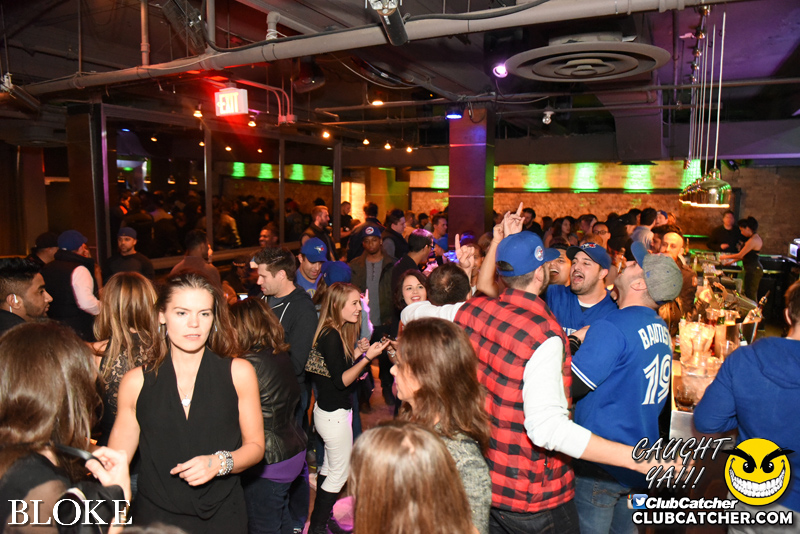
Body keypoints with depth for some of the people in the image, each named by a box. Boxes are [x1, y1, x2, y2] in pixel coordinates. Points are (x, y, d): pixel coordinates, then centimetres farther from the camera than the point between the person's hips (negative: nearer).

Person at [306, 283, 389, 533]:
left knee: (329, 467, 21)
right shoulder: (331, 337, -23)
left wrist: (356, 353, 0)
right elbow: (341, 381, -23)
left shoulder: (337, 333, 6)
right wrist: (367, 357, -27)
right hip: (334, 415, -10)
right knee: (340, 473, 5)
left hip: (327, 411, 10)